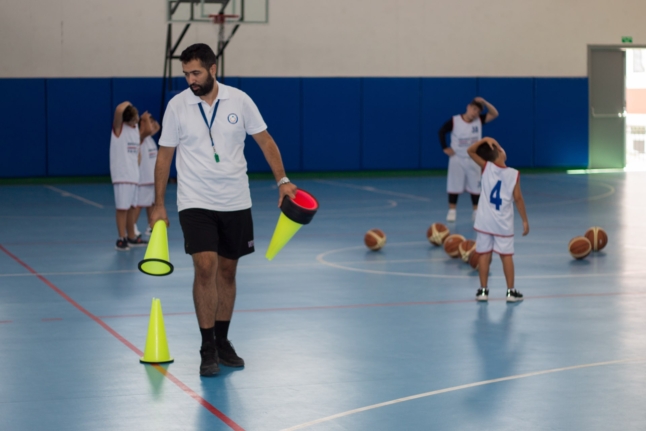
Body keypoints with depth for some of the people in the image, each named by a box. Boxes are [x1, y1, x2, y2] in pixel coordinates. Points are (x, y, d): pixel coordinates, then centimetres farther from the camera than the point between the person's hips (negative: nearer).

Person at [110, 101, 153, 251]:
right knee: (122, 207, -7)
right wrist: (126, 104, -11)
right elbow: (119, 110, -23)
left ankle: (131, 237, 23)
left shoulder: (137, 128, 10)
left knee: (132, 207, 14)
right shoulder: (119, 127, -11)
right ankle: (122, 239, -4)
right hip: (121, 174, -7)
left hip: (133, 174, 7)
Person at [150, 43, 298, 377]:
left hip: (235, 202, 2)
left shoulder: (239, 100, -3)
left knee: (227, 271, 9)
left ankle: (222, 343, 22)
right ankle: (208, 350, -7)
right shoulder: (177, 105, -4)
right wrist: (159, 205, 1)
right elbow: (164, 156, 2)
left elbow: (265, 141, 5)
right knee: (205, 267, -15)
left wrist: (282, 180, -5)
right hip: (195, 203, -2)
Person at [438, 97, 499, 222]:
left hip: (474, 159, 2)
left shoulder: (479, 120, -4)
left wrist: (484, 102, -23)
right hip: (457, 158, -2)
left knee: (475, 186, 5)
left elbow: (494, 114, -12)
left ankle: (476, 211, 15)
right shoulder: (454, 121, -11)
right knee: (454, 185, 2)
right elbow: (441, 131, -2)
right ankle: (452, 211, 11)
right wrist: (445, 148, -7)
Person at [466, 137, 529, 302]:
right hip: (504, 223, -1)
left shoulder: (487, 167, -7)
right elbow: (518, 198, -7)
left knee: (484, 254, 6)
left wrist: (485, 140, -7)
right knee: (506, 255, 6)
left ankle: (483, 290, 9)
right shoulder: (514, 174, -8)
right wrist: (525, 220, 0)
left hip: (485, 221, 1)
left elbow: (470, 151, 1)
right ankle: (511, 291, 8)